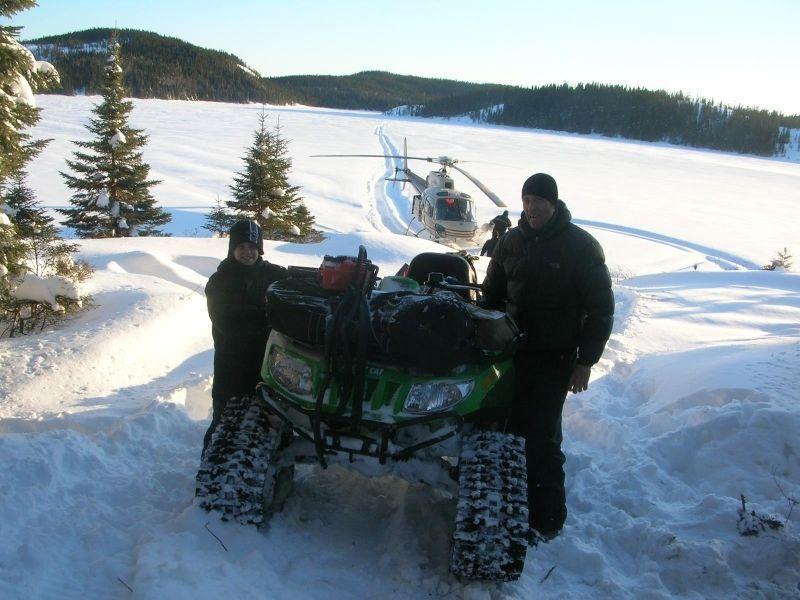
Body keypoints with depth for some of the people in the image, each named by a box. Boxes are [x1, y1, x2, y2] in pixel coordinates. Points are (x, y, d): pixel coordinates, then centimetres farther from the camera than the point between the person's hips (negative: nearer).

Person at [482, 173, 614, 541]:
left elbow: (601, 308, -4)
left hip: (554, 358, -5)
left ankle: (547, 520, 5)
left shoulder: (581, 247, -5)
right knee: (507, 426, 6)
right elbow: (491, 294, 18)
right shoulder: (511, 241, 9)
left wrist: (586, 361, -8)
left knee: (541, 436, -8)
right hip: (512, 350, 5)